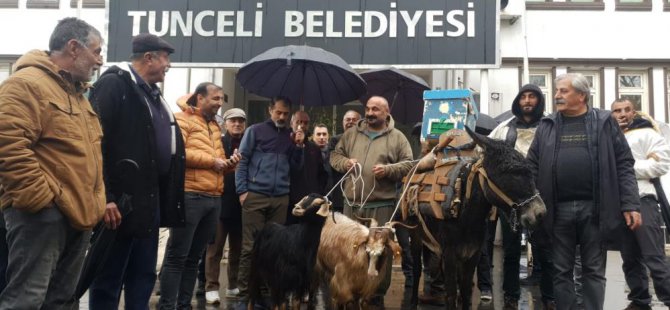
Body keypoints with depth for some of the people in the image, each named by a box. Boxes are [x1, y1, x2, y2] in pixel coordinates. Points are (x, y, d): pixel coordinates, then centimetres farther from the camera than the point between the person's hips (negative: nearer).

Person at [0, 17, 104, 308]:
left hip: (77, 212, 9)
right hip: (43, 213, -9)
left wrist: (95, 201, 16)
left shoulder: (76, 91, 20)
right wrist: (42, 198, -20)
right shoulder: (26, 83, -11)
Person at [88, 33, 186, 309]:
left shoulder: (152, 93, 18)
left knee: (143, 275, 15)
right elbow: (96, 142, -18)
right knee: (109, 279, 1)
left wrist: (166, 196, 15)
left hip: (150, 199, 9)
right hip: (122, 200, -9)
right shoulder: (114, 84, -9)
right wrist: (104, 197, -23)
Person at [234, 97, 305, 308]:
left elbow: (296, 166, 14)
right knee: (250, 246, -3)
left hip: (281, 198, 4)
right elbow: (242, 161, 2)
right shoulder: (255, 131, 5)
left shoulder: (291, 135, 15)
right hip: (255, 196, -3)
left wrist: (299, 146, -2)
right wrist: (242, 190, -7)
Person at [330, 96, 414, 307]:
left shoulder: (397, 138, 3)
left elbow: (408, 164, -1)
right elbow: (335, 155, 16)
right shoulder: (351, 134, 12)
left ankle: (378, 294, 16)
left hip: (381, 204, -3)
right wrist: (345, 163, -5)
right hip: (352, 203, 3)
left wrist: (388, 170, -17)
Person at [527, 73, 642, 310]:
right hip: (558, 209, 2)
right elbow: (532, 167, 7)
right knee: (561, 271, 9)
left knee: (594, 270, 8)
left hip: (595, 208, -1)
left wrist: (630, 205, -6)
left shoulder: (604, 123, 5)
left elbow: (624, 165, 2)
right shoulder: (547, 126, 8)